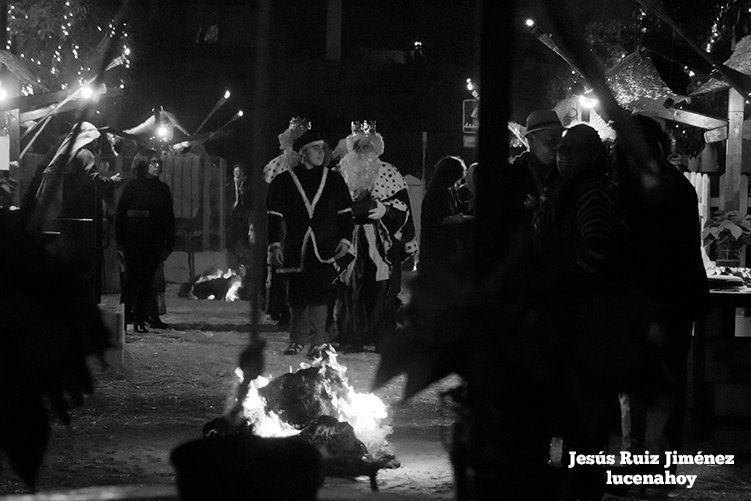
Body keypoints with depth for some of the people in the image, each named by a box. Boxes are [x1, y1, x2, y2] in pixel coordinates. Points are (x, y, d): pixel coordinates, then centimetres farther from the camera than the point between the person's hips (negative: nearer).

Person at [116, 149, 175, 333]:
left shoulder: (163, 189, 11)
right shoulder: (132, 187, 0)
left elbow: (169, 219, 13)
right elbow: (120, 215, 0)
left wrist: (169, 244, 7)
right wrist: (121, 241, -7)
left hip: (154, 244, 4)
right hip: (133, 243, -3)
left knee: (147, 282, 2)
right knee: (132, 280, -7)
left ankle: (140, 320, 6)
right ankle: (122, 318, -2)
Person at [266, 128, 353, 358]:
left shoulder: (334, 180, 11)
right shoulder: (283, 182, 6)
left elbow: (345, 213, 14)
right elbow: (273, 216, 5)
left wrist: (344, 239, 2)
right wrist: (274, 245, -3)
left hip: (324, 249, 0)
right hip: (295, 249, 0)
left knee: (318, 294, -13)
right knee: (296, 297, 3)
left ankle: (318, 341, -9)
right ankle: (296, 341, 16)